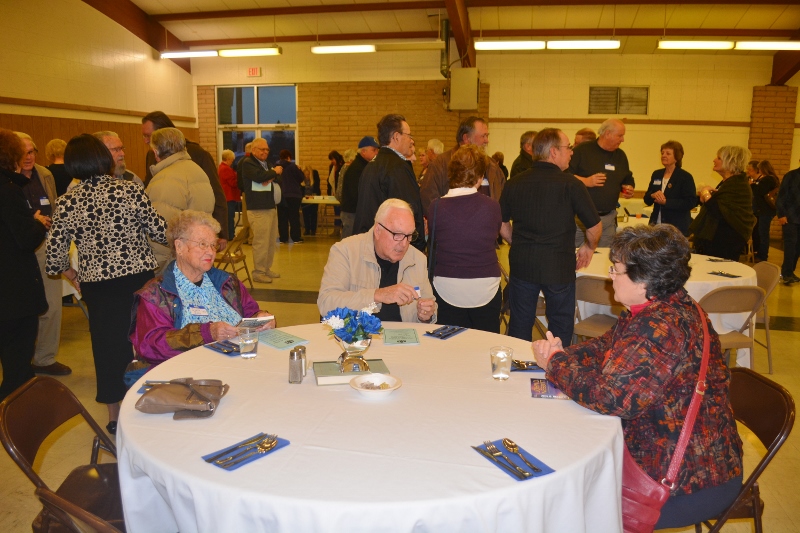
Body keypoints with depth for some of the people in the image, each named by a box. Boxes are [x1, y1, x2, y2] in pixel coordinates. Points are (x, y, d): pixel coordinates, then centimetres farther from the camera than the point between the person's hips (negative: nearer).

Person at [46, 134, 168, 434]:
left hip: (99, 285, 1)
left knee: (108, 345, 13)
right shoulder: (131, 191, -8)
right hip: (141, 277, 0)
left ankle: (115, 416, 26)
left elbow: (55, 254, -2)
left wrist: (74, 277, 15)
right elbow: (161, 233, -6)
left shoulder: (66, 204, -4)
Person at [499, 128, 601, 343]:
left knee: (519, 326, 16)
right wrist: (589, 247, 14)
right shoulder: (571, 184, -11)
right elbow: (594, 226, -6)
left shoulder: (514, 183, 1)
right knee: (561, 329, 14)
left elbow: (502, 223, 9)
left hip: (521, 264, 3)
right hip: (559, 266, -3)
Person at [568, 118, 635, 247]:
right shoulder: (582, 150, -3)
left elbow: (628, 179, 26)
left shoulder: (620, 155, 16)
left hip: (608, 219, 5)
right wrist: (586, 181, -19)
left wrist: (629, 190, 5)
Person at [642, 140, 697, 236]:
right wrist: (653, 196, -9)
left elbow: (691, 203, -12)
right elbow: (647, 200, 15)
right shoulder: (656, 174, 13)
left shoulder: (685, 177, -3)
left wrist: (666, 202, -19)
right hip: (656, 224, 5)